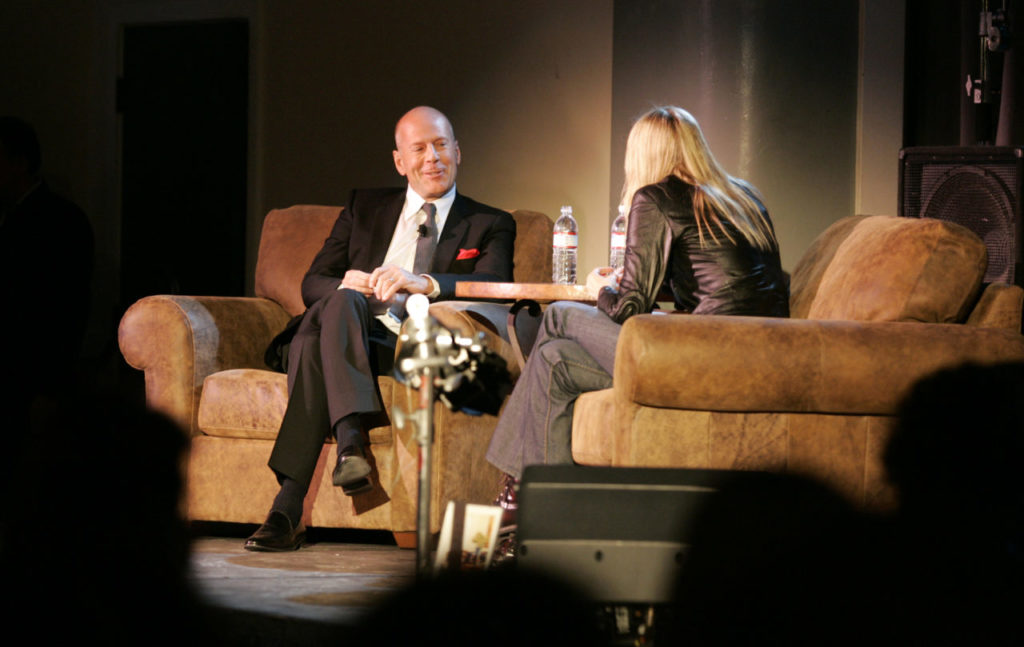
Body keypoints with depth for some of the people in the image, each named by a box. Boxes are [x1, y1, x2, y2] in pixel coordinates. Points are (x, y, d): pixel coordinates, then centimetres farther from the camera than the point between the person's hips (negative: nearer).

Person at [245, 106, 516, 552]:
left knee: (317, 346, -34)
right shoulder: (365, 208, 26)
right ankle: (350, 441, -50)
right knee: (341, 300, -35)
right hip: (352, 335, 3)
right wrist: (346, 286, -11)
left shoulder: (490, 226, 17)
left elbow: (495, 288, -5)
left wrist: (423, 283, -25)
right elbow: (313, 284, 16)